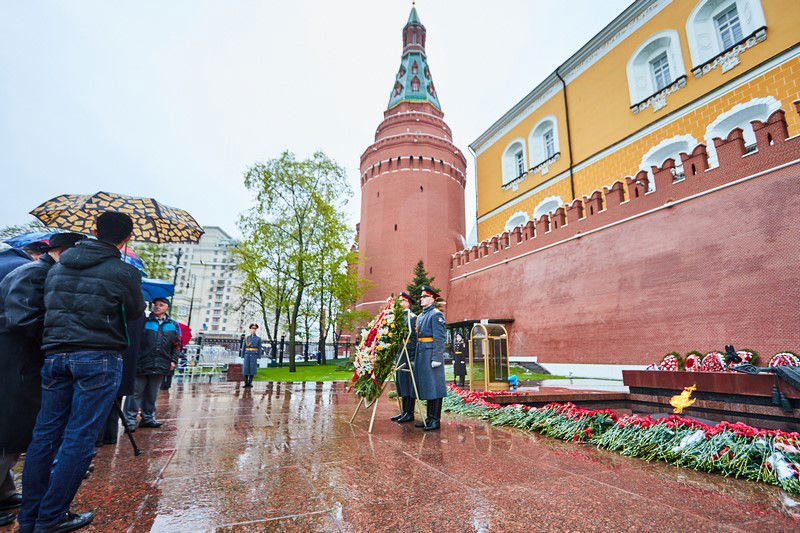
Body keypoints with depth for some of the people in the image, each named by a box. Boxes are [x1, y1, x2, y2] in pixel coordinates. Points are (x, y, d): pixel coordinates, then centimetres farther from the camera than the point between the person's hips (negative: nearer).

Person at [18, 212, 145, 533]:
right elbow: (135, 313, 4)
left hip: (54, 355, 6)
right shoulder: (124, 272, -7)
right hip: (99, 358, -6)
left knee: (45, 434, 13)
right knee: (79, 439, 2)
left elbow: (47, 308, 16)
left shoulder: (57, 268, 11)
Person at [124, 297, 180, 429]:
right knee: (135, 392, 0)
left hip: (160, 367, 3)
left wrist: (173, 360, 4)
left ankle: (148, 418, 24)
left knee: (152, 394, 13)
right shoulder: (144, 322, 2)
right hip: (141, 364, -2)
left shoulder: (173, 325, 9)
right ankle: (130, 419, 11)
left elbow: (177, 345, 12)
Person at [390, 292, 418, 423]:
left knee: (409, 384, -2)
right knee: (401, 384, 13)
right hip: (399, 355, 9)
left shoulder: (412, 317, -9)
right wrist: (395, 356, 18)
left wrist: (412, 358, -19)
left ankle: (410, 414, 7)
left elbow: (414, 338, -15)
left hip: (408, 355, -9)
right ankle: (404, 412, 22)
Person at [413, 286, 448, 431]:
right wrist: (417, 357, 19)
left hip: (431, 353, -9)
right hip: (421, 354, 9)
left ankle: (435, 420, 6)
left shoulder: (436, 314, -8)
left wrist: (436, 358, -20)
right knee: (426, 387, 13)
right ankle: (429, 418, 22)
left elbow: (439, 338, -15)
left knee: (434, 386, -2)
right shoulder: (420, 316, 18)